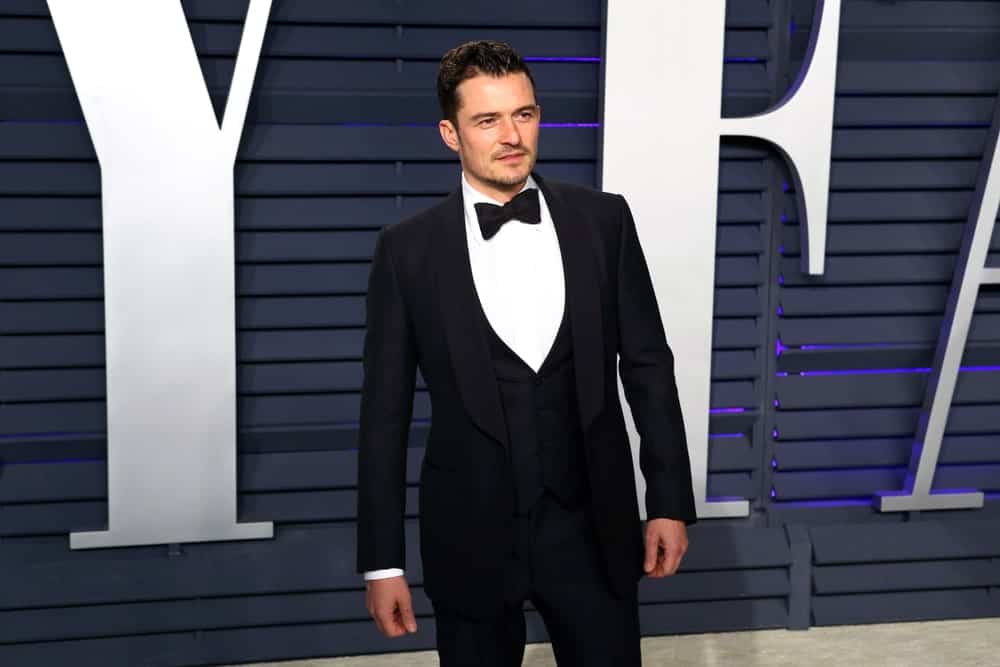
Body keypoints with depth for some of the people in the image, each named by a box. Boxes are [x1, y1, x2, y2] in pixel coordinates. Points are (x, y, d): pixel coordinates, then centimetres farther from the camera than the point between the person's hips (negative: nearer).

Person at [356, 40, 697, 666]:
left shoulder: (602, 219, 0)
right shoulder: (408, 248, -4)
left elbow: (648, 365, 4)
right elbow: (385, 412, -2)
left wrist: (670, 501, 1)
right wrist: (383, 561, -3)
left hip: (594, 528, 1)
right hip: (471, 537, -1)